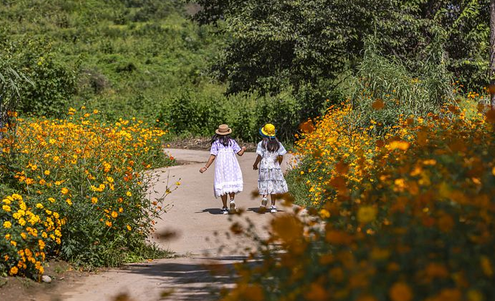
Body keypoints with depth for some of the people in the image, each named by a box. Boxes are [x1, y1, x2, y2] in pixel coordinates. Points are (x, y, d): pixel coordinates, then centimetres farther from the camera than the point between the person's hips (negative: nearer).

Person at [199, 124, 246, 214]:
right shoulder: (232, 142, 7)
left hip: (220, 165, -1)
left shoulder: (216, 143, 3)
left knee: (222, 185, 4)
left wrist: (205, 167, -2)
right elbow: (240, 153, 5)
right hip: (231, 165, 1)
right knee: (232, 183, 10)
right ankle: (232, 200, -16)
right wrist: (243, 149, 28)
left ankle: (225, 208, 6)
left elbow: (212, 156, -5)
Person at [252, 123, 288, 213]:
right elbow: (281, 157, 2)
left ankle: (264, 197, -30)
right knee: (273, 186, 10)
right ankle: (273, 206, 11)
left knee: (265, 186, 1)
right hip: (275, 168, 3)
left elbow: (259, 156, -12)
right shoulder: (277, 144, 4)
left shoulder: (261, 144, -8)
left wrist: (255, 164, 4)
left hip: (264, 167, -3)